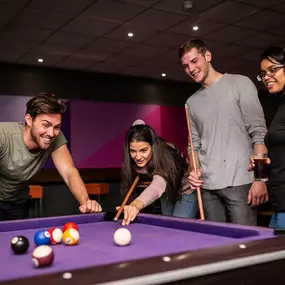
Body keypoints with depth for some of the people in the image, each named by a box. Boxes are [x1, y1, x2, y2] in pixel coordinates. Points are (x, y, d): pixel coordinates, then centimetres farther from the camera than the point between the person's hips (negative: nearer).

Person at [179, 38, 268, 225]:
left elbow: (259, 133, -5)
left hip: (239, 182, -5)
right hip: (207, 185, 5)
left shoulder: (240, 84, 1)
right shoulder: (192, 102, 17)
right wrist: (195, 170, -2)